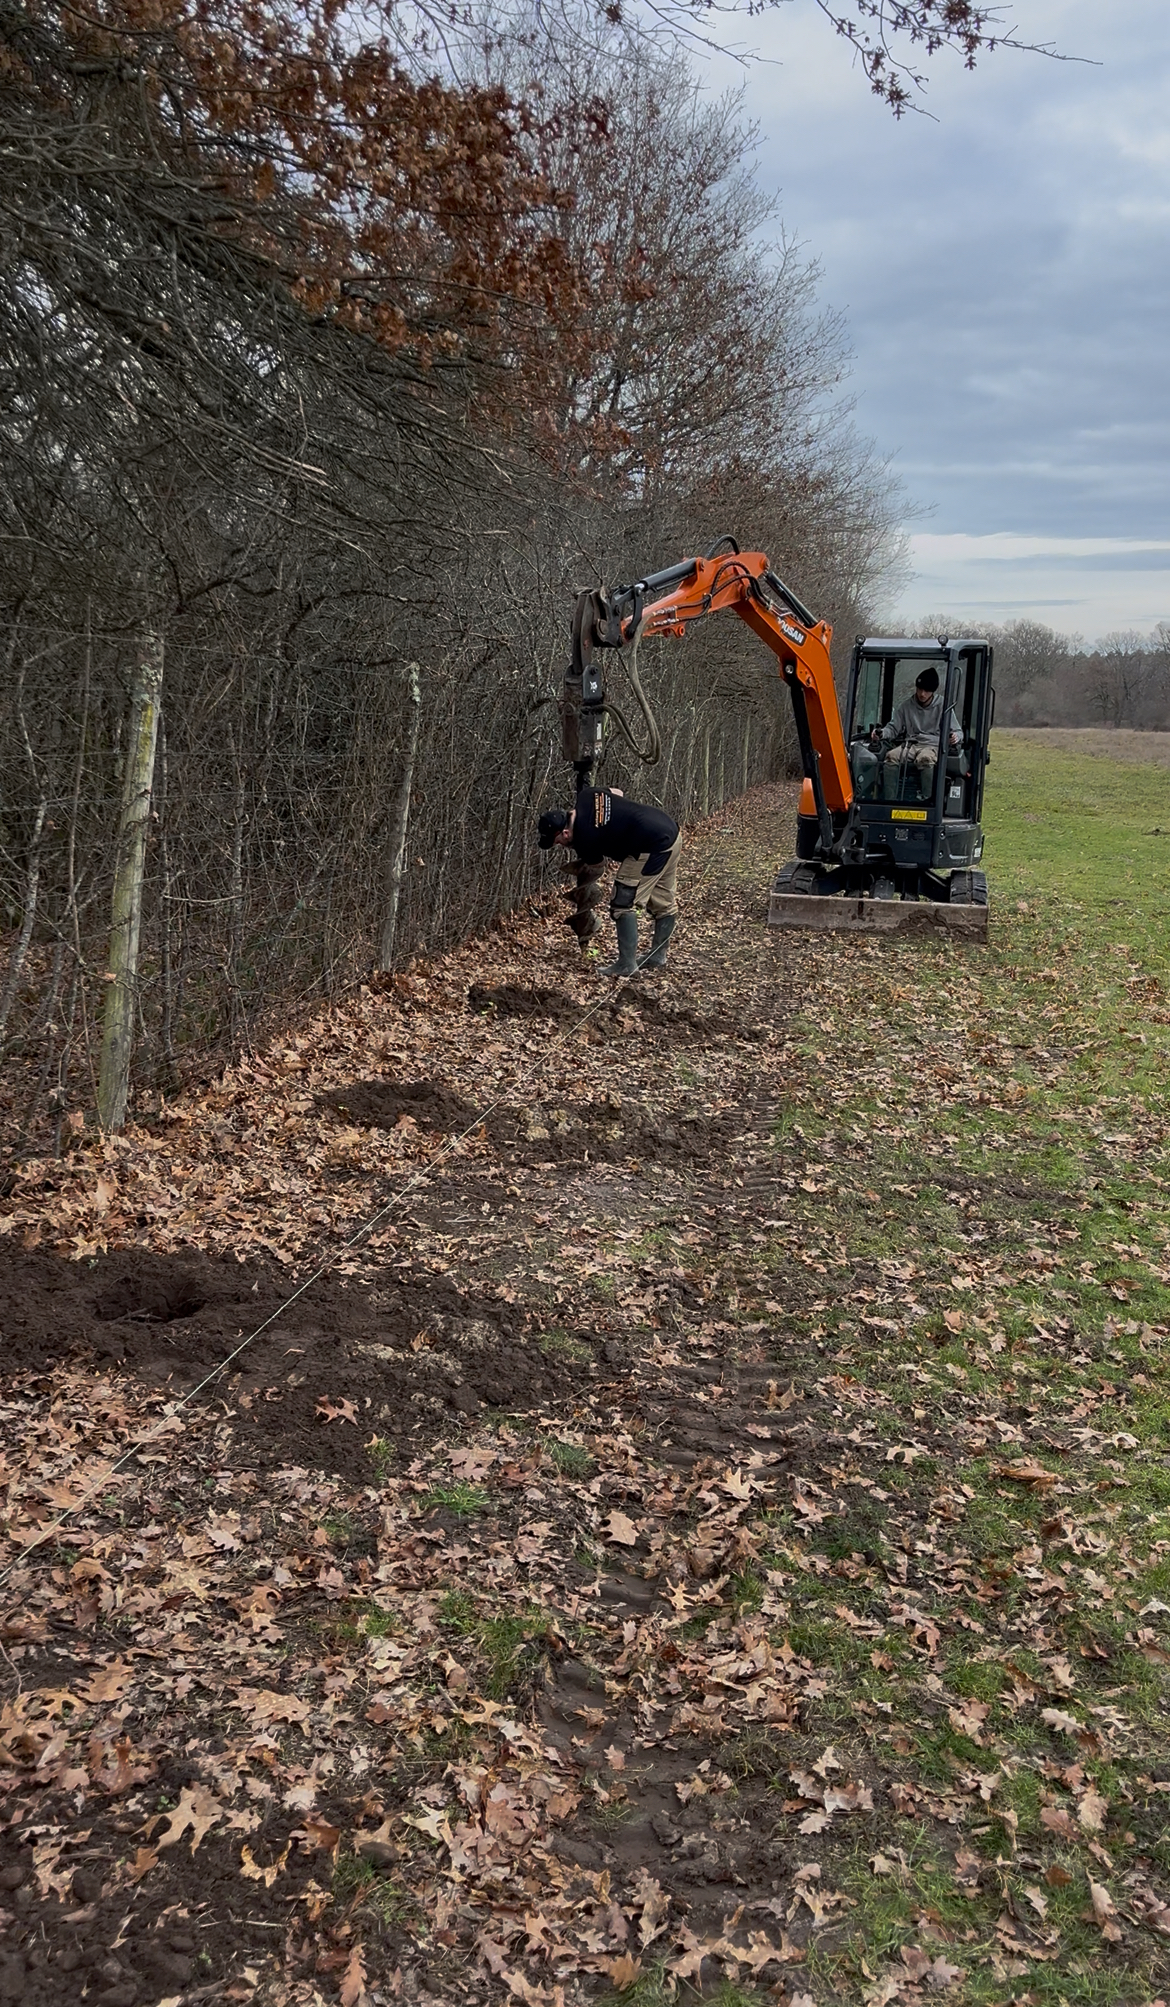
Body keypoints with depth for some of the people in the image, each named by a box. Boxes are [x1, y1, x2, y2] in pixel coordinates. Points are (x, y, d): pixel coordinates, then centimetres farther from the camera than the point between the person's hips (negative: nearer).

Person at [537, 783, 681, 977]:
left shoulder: (585, 840, -19)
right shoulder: (586, 796, 1)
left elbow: (593, 863, 4)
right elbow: (617, 792, 20)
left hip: (652, 849, -10)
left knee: (623, 904, -5)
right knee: (663, 902, 19)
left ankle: (627, 965, -2)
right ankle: (658, 957, 32)